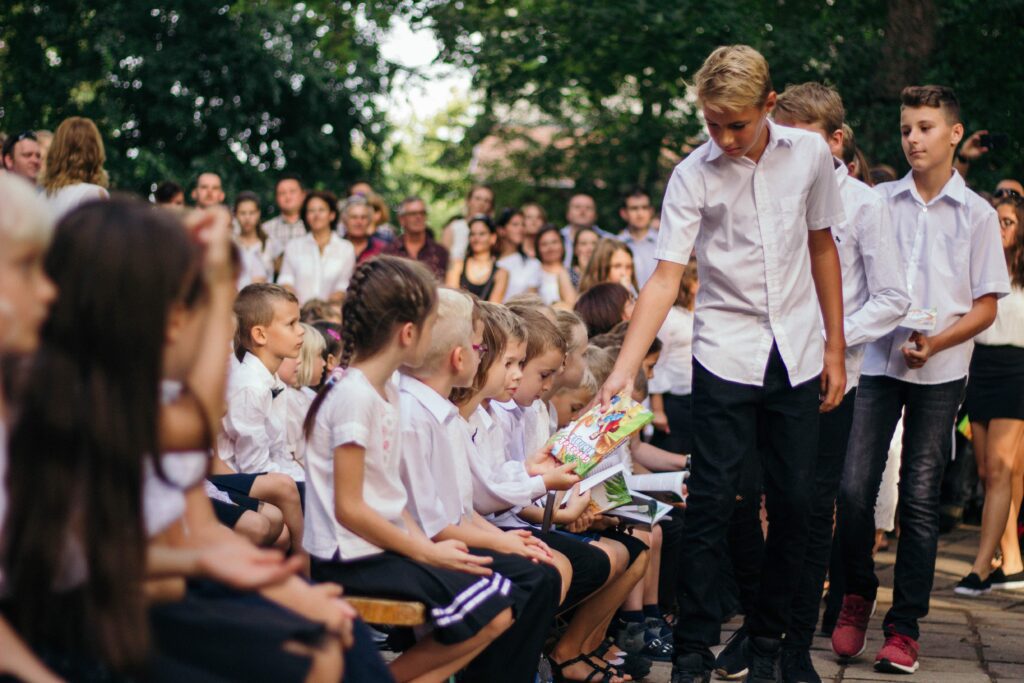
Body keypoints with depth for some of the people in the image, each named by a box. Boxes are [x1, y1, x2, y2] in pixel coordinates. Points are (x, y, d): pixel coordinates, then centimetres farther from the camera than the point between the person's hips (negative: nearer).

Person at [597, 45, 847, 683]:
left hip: (798, 354, 3)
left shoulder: (810, 153, 0)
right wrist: (625, 367, -24)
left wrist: (836, 348, 10)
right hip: (726, 355, -3)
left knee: (794, 504, 5)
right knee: (712, 504, -5)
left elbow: (823, 248, 10)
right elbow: (666, 277, -13)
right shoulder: (693, 175, -8)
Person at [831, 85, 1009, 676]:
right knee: (854, 488, -8)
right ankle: (858, 594, 16)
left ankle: (905, 627, 8)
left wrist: (936, 341, -12)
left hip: (941, 370, -1)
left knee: (920, 499, 0)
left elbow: (986, 307, 3)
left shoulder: (977, 214, 4)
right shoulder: (879, 202, 8)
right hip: (877, 359, 1)